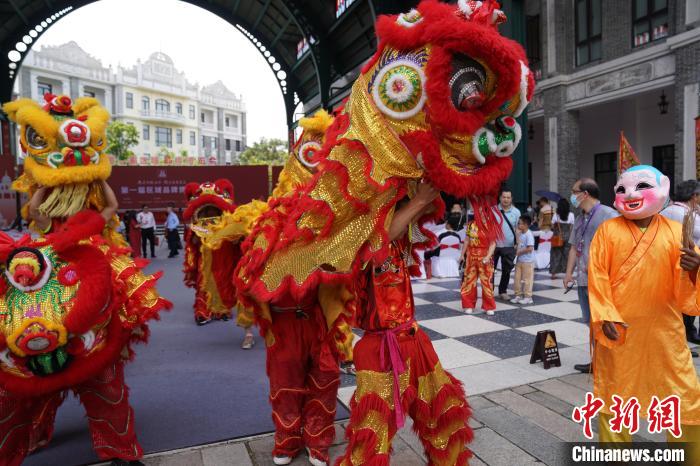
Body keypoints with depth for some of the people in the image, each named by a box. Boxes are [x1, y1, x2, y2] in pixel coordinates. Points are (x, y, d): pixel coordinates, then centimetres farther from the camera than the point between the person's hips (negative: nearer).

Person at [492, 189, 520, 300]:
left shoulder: (516, 212, 3)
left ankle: (503, 291, 25)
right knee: (490, 269, 4)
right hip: (494, 245, -1)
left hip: (509, 247, 1)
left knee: (507, 270, 10)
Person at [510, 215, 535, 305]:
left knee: (527, 279, 0)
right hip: (519, 260, 8)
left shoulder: (529, 235, -16)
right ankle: (518, 295, 20)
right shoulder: (520, 234, 9)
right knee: (517, 278, 11)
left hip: (527, 261, -8)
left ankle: (528, 297, 9)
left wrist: (519, 251, -16)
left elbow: (530, 248, -22)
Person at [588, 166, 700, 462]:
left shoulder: (675, 231, 1)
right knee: (613, 394, 11)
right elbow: (597, 275, -7)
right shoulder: (608, 230, -4)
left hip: (663, 328, 2)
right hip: (618, 327, -1)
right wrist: (605, 317, -15)